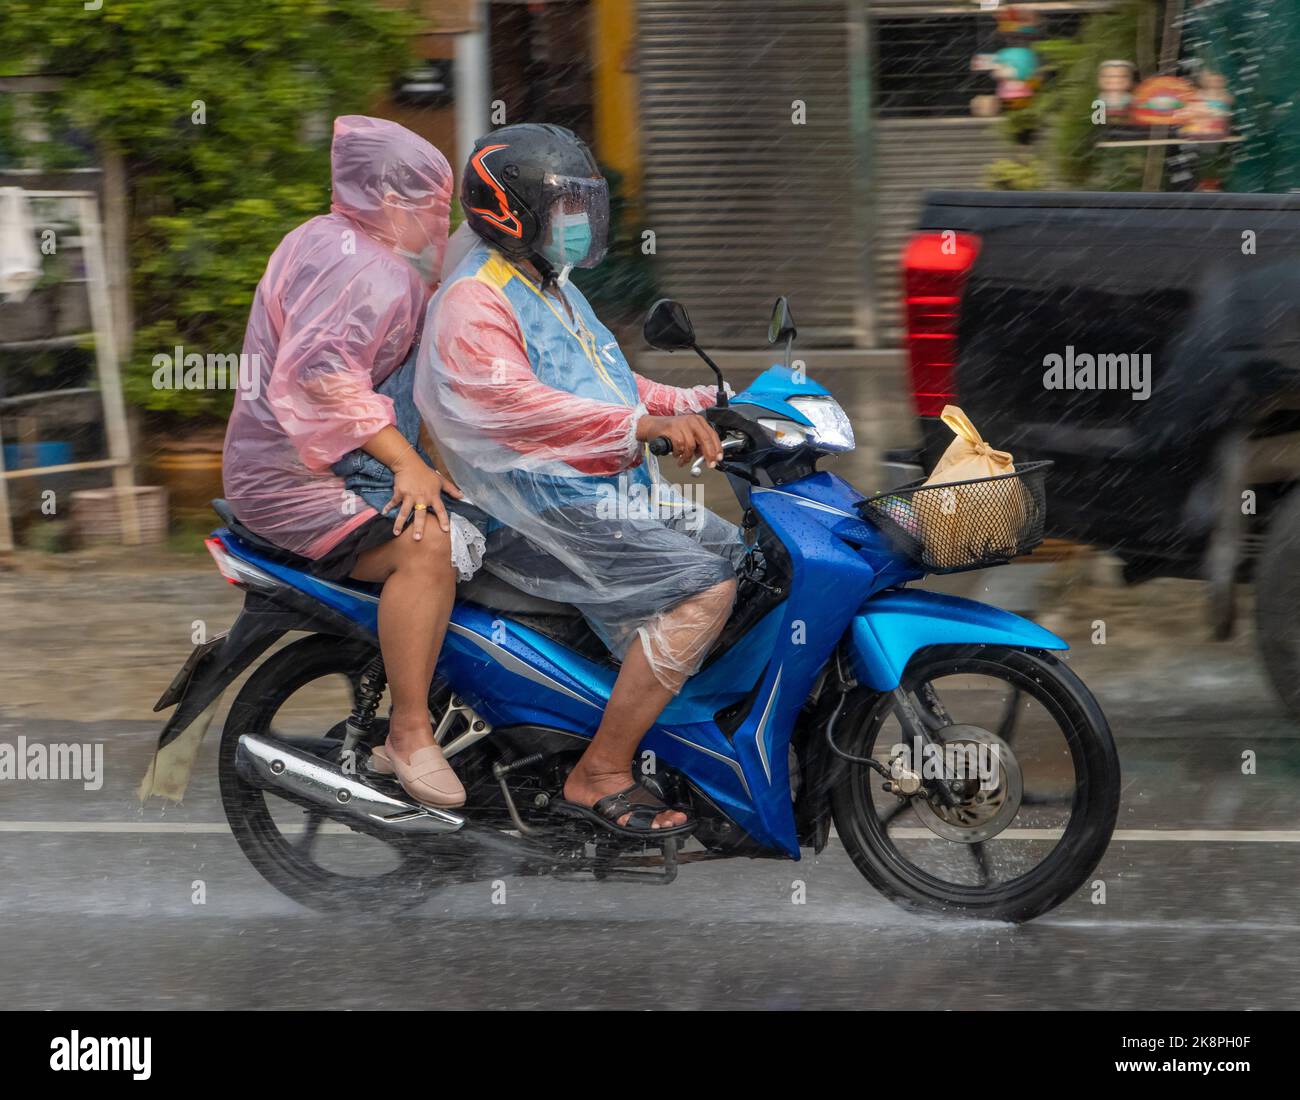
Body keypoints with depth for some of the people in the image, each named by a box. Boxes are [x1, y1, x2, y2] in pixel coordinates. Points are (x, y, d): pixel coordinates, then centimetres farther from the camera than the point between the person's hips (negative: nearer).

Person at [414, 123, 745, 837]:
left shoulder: (554, 292, 22)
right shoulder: (473, 302, -12)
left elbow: (608, 390, 28)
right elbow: (516, 403, -28)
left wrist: (702, 405, 12)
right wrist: (643, 425, -37)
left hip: (616, 493, 10)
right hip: (541, 514, -10)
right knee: (705, 588, -23)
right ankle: (599, 777, -23)